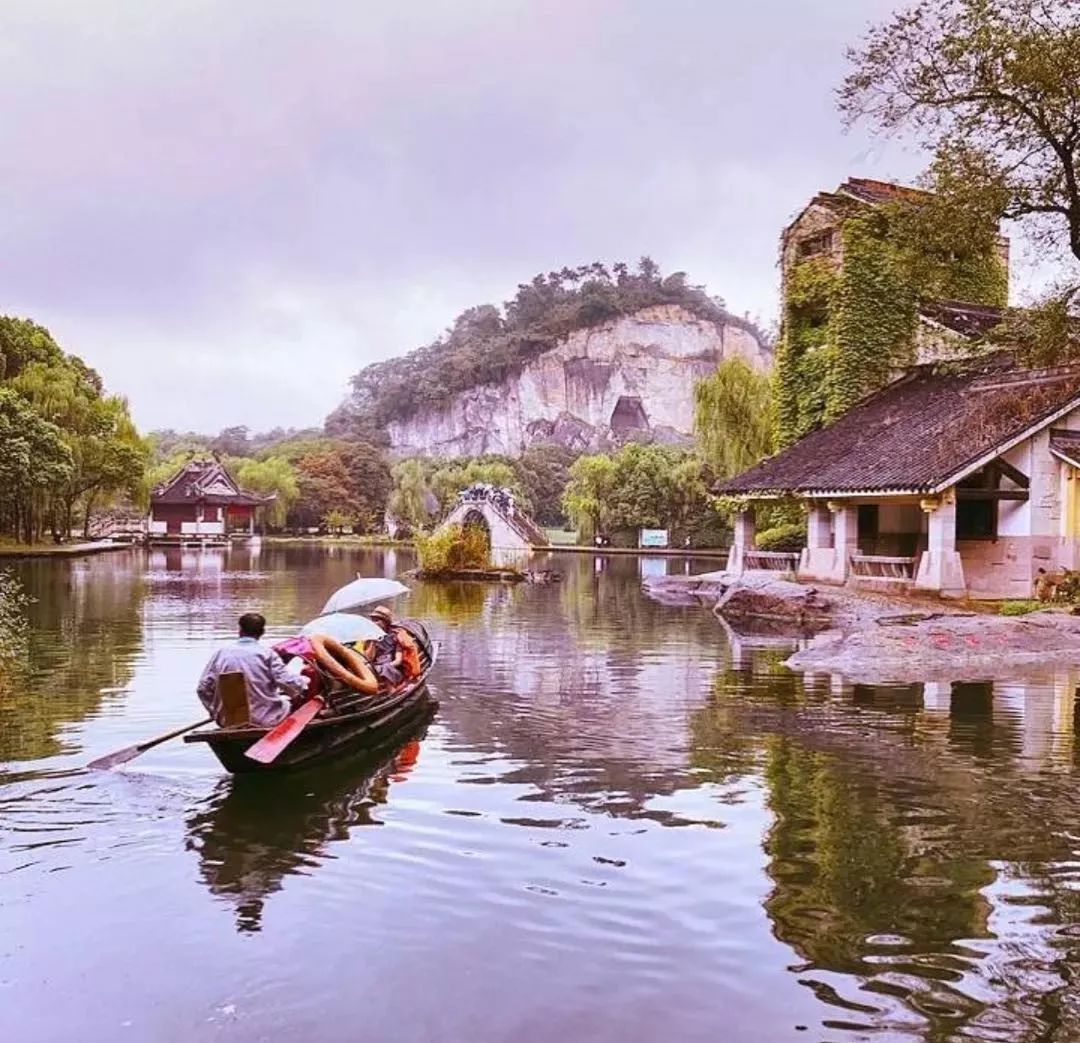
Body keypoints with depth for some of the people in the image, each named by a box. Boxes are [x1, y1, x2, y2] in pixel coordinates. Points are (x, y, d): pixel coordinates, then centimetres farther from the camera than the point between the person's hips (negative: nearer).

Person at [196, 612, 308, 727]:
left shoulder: (221, 653, 1)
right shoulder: (267, 654, -9)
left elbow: (203, 688, 2)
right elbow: (287, 683, -13)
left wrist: (215, 712, 15)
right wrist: (303, 681, 9)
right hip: (265, 720, -4)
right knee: (286, 701, 24)